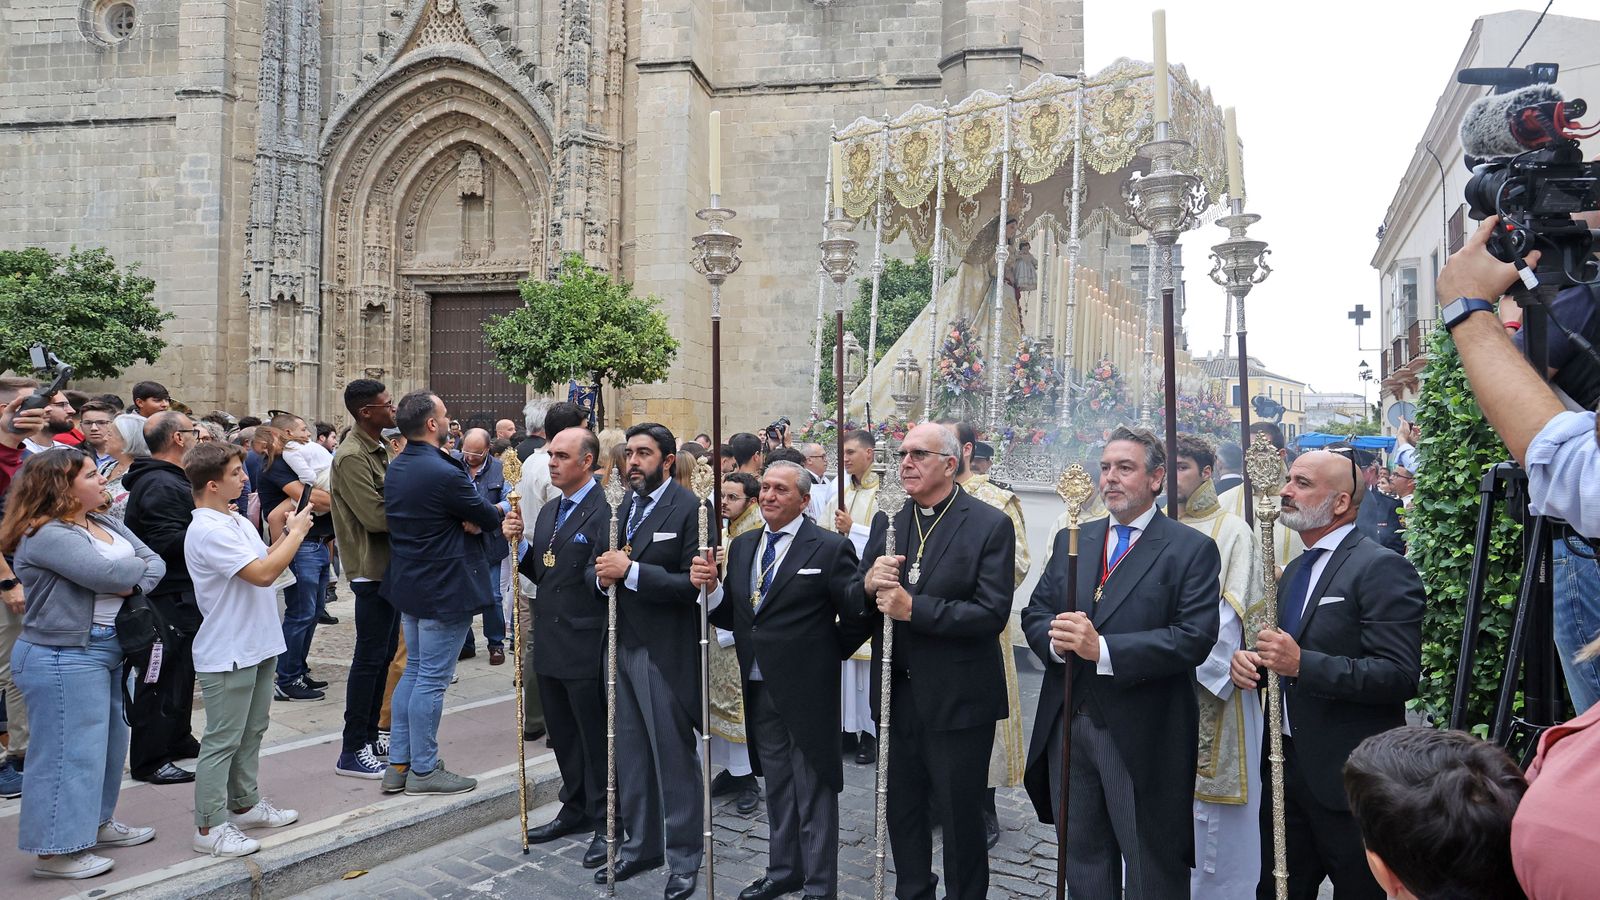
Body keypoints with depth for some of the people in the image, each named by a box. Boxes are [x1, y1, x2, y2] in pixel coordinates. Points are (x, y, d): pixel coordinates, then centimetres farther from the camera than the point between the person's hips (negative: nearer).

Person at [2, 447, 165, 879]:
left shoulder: (108, 525, 10)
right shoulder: (46, 536, -18)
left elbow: (154, 562, 2)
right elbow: (110, 575, -26)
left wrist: (132, 584, -18)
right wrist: (142, 566, -7)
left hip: (109, 652, 9)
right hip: (64, 659, -9)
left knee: (108, 743, 19)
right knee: (69, 751, -2)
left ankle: (98, 822, 36)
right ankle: (56, 852, 9)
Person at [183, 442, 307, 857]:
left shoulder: (238, 521, 9)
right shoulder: (207, 531, -21)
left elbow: (267, 561, 15)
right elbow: (262, 573, -26)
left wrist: (289, 534, 2)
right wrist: (297, 532, -16)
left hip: (257, 646, 10)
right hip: (227, 654, -10)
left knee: (251, 732, 20)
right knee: (222, 741, -1)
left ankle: (245, 804, 33)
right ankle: (210, 827, 8)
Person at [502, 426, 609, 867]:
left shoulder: (605, 512, -15)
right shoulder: (548, 512, 12)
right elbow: (539, 572, 15)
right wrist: (519, 542, 0)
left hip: (587, 648, -8)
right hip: (550, 645, 8)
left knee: (595, 739, 5)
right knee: (562, 734, 20)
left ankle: (605, 823, 19)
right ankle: (575, 810, 35)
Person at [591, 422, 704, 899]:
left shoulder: (688, 509, -12)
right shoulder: (624, 508, 12)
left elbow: (693, 584, -20)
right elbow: (610, 568, 16)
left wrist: (630, 570, -23)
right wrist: (604, 575, -7)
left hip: (667, 654, -7)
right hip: (624, 647, 7)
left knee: (675, 758, 4)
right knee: (631, 756, 16)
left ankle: (684, 858, 19)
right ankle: (640, 846, 32)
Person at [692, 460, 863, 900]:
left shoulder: (829, 548, -11)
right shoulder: (742, 546, 7)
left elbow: (853, 608, -16)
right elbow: (730, 617, 8)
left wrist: (867, 584, -37)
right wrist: (710, 586, -12)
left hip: (807, 691, -6)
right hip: (759, 689, 6)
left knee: (814, 791, 7)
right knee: (777, 785, 21)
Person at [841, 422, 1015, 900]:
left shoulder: (991, 525, -11)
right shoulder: (887, 521, 6)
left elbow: (992, 611, -20)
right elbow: (858, 606, 6)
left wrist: (914, 608, -24)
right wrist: (869, 585, -17)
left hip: (958, 699, -5)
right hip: (898, 694, 5)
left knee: (959, 813, 9)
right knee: (902, 808, 19)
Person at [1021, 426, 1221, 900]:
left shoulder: (1191, 549, -7)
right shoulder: (1071, 540, 10)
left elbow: (1195, 638, -18)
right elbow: (1034, 613, 9)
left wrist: (1103, 648, -24)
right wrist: (1056, 638, -15)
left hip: (1141, 735, -5)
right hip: (1068, 724, 5)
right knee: (1082, 859, 19)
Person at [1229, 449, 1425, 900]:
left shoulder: (1382, 568, -13)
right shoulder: (1294, 571, 14)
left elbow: (1401, 675, -21)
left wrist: (1302, 664, -26)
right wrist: (1250, 662, 1)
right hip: (1287, 767, 8)